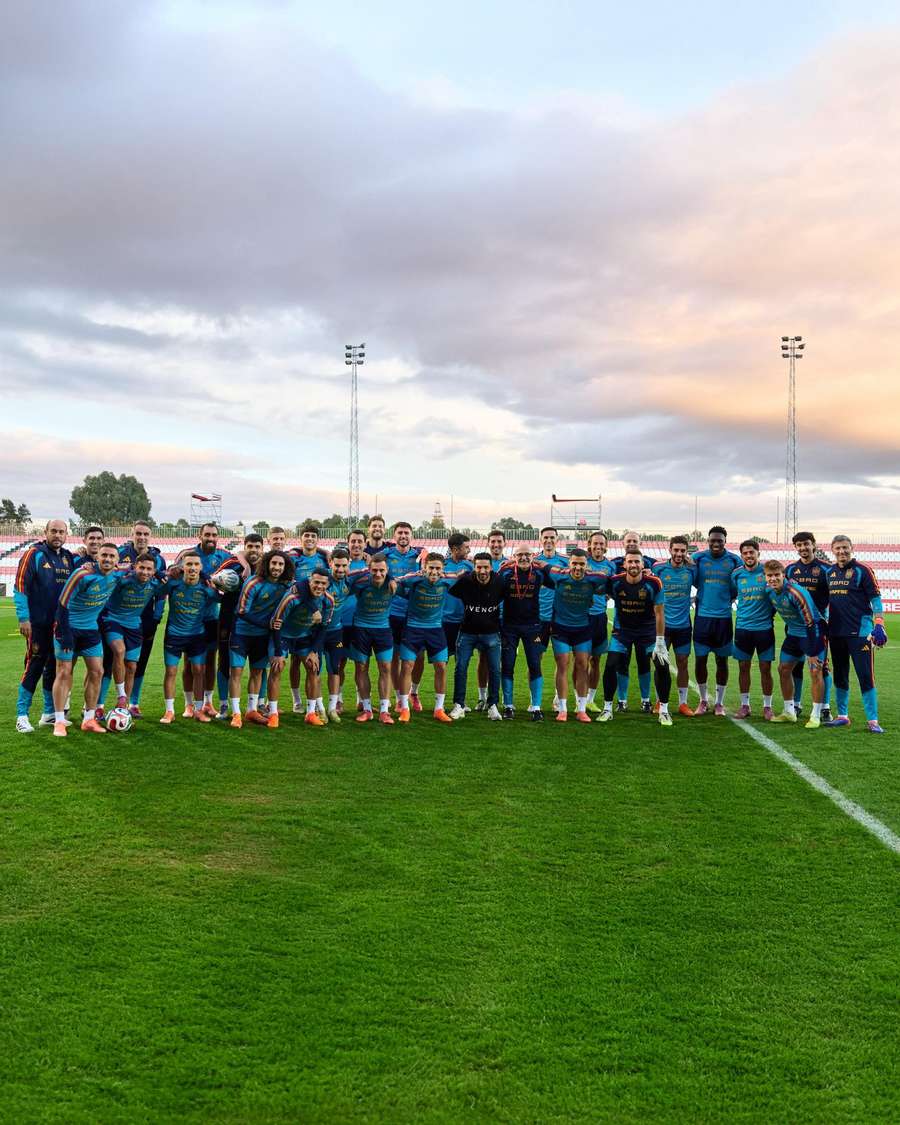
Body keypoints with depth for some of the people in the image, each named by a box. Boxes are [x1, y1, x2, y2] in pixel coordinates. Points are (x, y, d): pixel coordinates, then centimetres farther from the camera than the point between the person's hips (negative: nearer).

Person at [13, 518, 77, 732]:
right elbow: (20, 586, -10)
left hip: (62, 624, 6)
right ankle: (22, 716, 2)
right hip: (38, 624, -6)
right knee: (35, 667, -7)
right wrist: (23, 618, -15)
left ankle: (49, 714, 20)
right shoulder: (34, 554, -6)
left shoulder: (69, 557, 10)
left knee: (55, 667, 10)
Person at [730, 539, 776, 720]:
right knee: (743, 667, 6)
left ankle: (767, 706, 13)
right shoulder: (736, 574, 3)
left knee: (765, 668, 2)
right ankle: (744, 705, 16)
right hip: (742, 626, 2)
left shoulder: (767, 572, -4)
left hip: (764, 627, -2)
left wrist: (771, 612, 4)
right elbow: (731, 595, 18)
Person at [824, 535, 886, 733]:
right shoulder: (829, 572, 12)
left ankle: (872, 720, 1)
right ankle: (842, 716, 22)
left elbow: (875, 598, -8)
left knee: (865, 677, -5)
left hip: (859, 631, -6)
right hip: (836, 633, 6)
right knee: (840, 677, 12)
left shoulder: (862, 570, -5)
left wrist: (879, 625, -16)